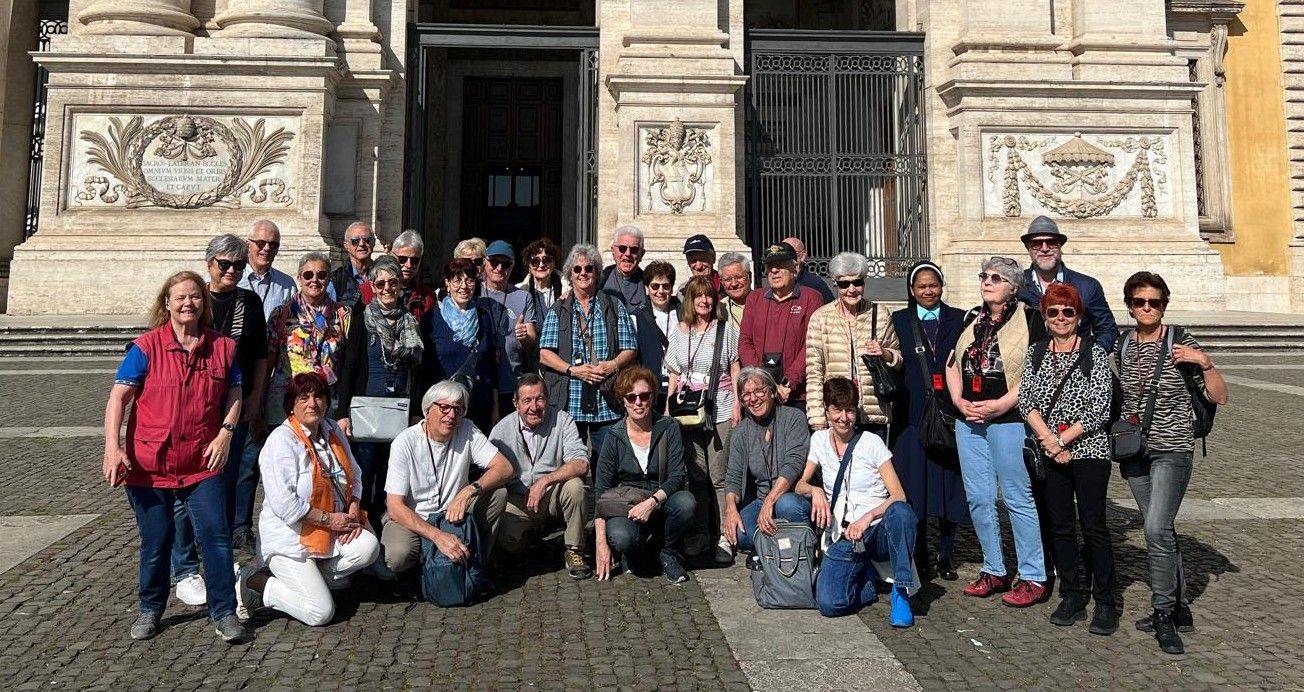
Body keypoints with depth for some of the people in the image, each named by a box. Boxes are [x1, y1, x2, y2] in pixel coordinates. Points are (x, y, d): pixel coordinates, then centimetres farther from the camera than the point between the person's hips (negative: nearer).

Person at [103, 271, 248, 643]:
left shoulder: (222, 346, 2)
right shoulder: (146, 347, -6)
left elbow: (234, 395, 11)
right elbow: (118, 398, -8)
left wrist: (225, 433, -4)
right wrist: (112, 449, -17)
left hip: (203, 463, 1)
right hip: (149, 465, -1)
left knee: (215, 535, -4)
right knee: (155, 541, 10)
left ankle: (224, 612, 8)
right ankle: (150, 609, 32)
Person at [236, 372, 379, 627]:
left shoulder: (333, 431, 7)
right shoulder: (281, 440, -15)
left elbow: (355, 475, 15)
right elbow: (284, 504, -22)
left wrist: (353, 512, -3)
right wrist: (330, 519, -17)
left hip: (330, 530, 7)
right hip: (288, 536, -7)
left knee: (368, 546, -22)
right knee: (320, 612, -17)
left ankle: (309, 575, 3)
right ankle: (257, 584, 5)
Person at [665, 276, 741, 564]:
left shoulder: (725, 330, 3)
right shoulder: (678, 331, 10)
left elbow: (735, 370, 4)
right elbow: (674, 374, 13)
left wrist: (737, 405, -3)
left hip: (720, 410, -3)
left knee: (719, 476, -3)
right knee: (696, 474, 7)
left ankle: (724, 538, 4)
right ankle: (701, 533, 17)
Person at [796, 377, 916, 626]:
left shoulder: (871, 442, -2)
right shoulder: (819, 440, 8)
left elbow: (899, 496, -7)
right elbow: (800, 484, 13)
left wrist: (868, 517, -24)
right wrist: (815, 491, -10)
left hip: (878, 531, -2)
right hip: (843, 539, 2)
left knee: (900, 511, -38)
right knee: (829, 604, -24)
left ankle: (902, 590, -17)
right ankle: (866, 575, 10)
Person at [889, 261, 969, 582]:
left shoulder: (958, 319, 8)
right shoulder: (899, 321, 7)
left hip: (949, 412, 1)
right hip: (913, 414, 0)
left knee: (948, 483, 3)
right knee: (915, 483, 2)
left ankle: (946, 554, 14)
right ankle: (919, 552, 14)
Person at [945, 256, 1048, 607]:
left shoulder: (1028, 319, -3)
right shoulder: (970, 320, 15)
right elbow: (952, 365, 16)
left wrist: (1000, 405, -15)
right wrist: (958, 400, 0)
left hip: (1009, 420, -6)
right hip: (968, 420, 6)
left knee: (1018, 498, -2)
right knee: (978, 498, 9)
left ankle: (1033, 578, 9)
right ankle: (994, 571, 22)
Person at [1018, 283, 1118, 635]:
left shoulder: (1095, 354, -2)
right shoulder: (1035, 354, 9)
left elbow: (1099, 410, -8)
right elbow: (1025, 401, 0)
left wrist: (1061, 439, -12)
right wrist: (1049, 441, -12)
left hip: (1089, 450, -4)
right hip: (1050, 454, 4)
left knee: (1094, 527, -2)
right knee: (1060, 526, 8)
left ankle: (1105, 603, 10)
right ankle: (1073, 597, 20)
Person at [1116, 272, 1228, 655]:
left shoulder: (1181, 343, -7)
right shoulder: (1123, 348, 7)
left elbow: (1219, 397, -7)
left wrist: (1205, 362, -21)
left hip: (1172, 449, -5)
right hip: (1135, 450, 5)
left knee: (1156, 529, -17)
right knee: (1160, 531, 12)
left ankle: (1164, 614, -4)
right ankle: (1180, 609, 24)